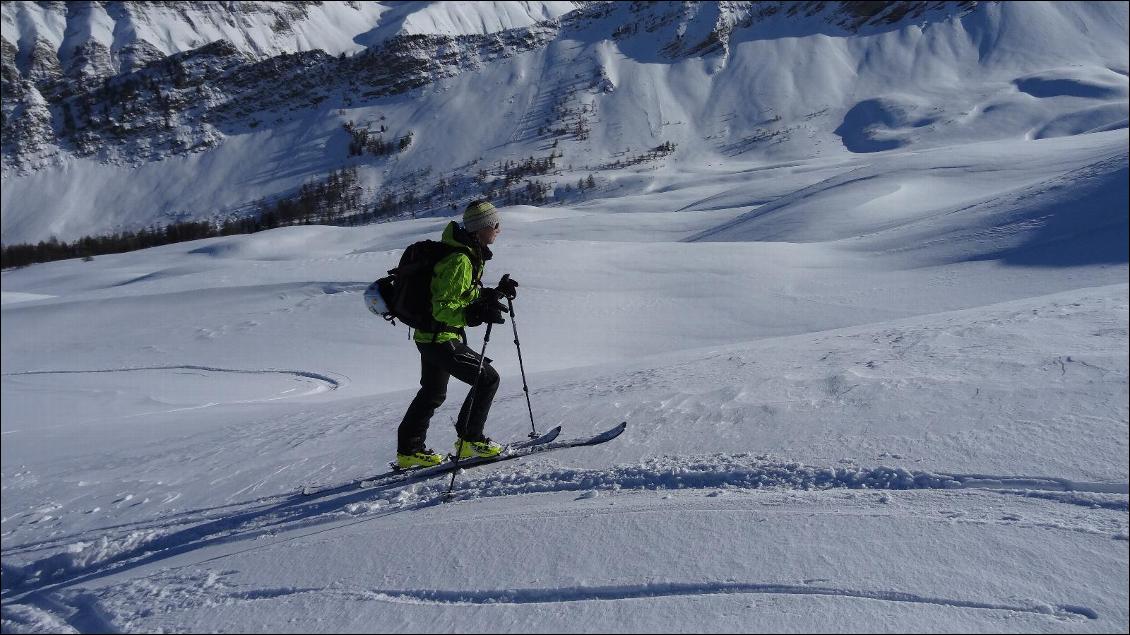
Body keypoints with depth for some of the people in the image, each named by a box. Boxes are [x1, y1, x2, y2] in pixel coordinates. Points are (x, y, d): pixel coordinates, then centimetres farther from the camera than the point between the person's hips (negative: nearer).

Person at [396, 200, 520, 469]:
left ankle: (409, 450, 33)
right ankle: (469, 439, 5)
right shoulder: (460, 261, -24)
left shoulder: (469, 255, 8)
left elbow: (467, 296, 17)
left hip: (430, 337, 11)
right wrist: (476, 315, -39)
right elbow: (442, 309, -27)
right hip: (441, 339, -11)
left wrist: (497, 293, 5)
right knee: (487, 378, -6)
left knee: (433, 394, 22)